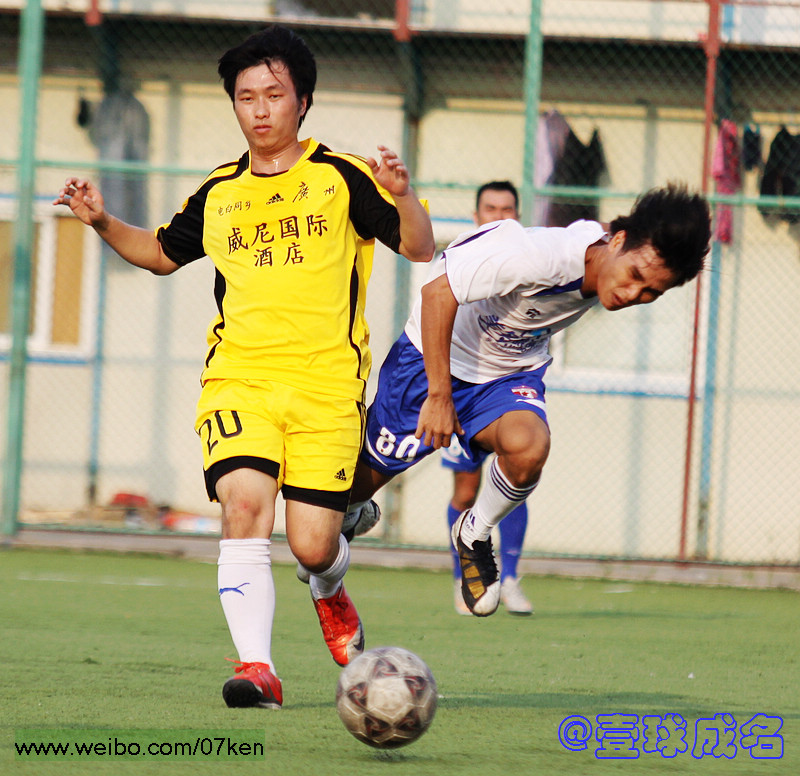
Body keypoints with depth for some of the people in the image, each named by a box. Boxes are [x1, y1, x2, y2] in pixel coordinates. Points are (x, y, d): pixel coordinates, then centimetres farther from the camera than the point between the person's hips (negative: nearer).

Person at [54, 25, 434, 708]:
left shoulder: (339, 177, 3)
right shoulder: (219, 194, 14)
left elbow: (420, 249, 0)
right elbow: (164, 253, 31)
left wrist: (402, 196, -19)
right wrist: (104, 224, 14)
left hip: (326, 386, -2)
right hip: (239, 378, 2)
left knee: (313, 545, -5)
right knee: (243, 504, -23)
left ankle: (330, 593, 34)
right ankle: (258, 669, -25)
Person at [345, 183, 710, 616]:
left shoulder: (604, 275, -15)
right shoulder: (541, 254, -36)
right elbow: (437, 291, -31)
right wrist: (438, 396, -29)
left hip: (512, 374, 4)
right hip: (434, 356, -4)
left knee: (528, 450, -29)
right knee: (368, 474, 9)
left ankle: (475, 535, 0)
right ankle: (345, 517, 47)